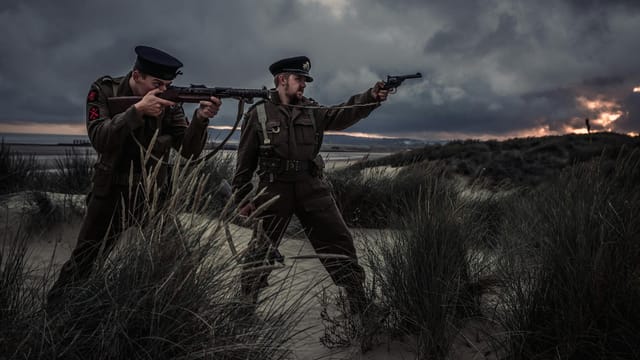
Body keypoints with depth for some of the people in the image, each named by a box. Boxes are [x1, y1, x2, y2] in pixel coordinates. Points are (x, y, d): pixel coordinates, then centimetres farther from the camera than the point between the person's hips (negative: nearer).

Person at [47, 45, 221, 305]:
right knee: (82, 263, 9)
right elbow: (100, 140, -24)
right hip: (109, 192, -1)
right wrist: (137, 110, -35)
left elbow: (190, 151, -12)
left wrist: (200, 118, -30)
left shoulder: (170, 104, -6)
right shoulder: (104, 91, -10)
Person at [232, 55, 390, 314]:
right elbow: (245, 160, 2)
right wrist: (242, 197, 1)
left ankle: (359, 304, 17)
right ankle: (245, 303, 27)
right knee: (261, 249, 8)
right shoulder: (258, 114, 1)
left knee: (338, 241, 4)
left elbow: (342, 114, -7)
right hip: (273, 189, -3)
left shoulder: (312, 111, 10)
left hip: (311, 187, 3)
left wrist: (371, 97, -23)